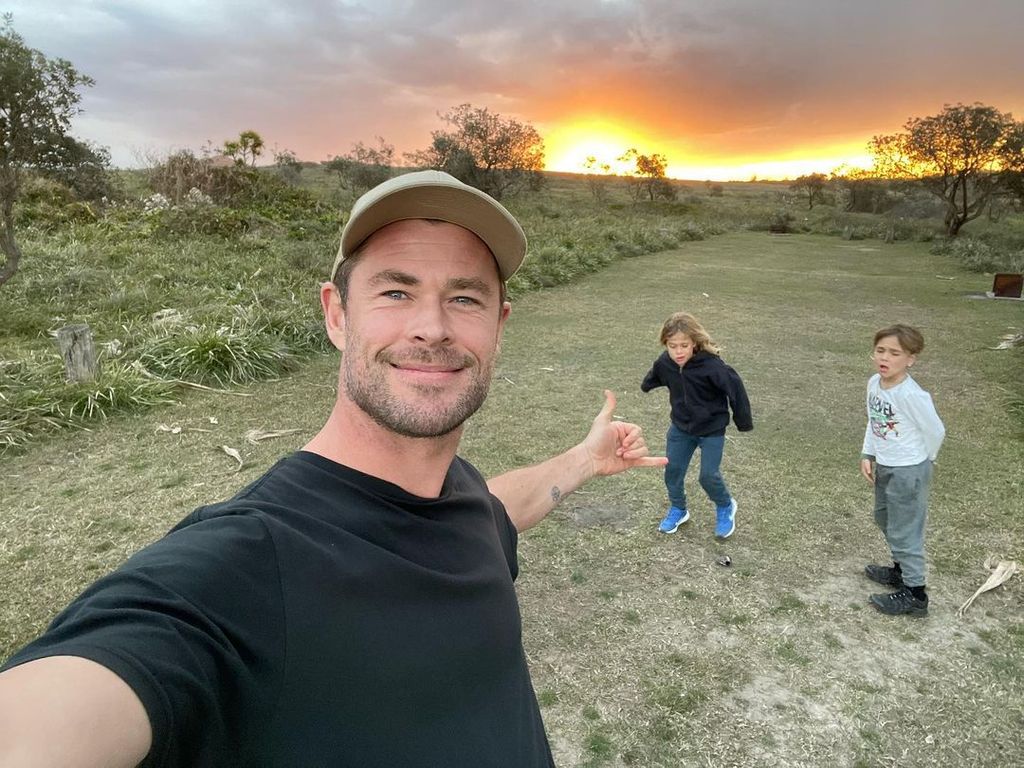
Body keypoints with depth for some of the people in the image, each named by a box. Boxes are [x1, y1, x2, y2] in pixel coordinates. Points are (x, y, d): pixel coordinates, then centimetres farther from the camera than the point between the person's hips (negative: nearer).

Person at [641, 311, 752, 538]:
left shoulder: (710, 365, -31)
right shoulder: (665, 362, -16)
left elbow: (735, 387, -21)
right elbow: (653, 378, 8)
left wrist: (743, 422, -12)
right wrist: (647, 385, 28)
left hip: (712, 429, -4)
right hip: (680, 427, 4)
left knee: (709, 475, -1)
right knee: (672, 470, 8)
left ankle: (725, 507, 30)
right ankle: (678, 509, 34)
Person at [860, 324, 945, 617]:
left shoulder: (911, 395, -28)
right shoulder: (874, 383, -5)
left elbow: (935, 431, -15)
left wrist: (922, 462, 1)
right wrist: (867, 455, 3)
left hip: (907, 471, -8)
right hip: (884, 466, 8)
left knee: (904, 530, 3)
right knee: (884, 518, 24)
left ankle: (914, 594, 18)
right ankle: (902, 569, 45)